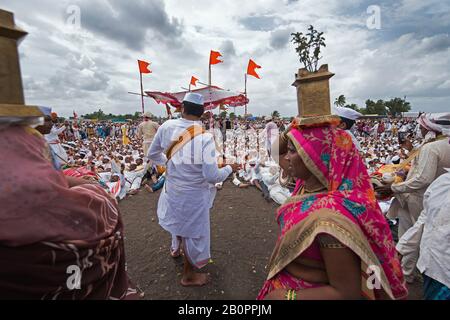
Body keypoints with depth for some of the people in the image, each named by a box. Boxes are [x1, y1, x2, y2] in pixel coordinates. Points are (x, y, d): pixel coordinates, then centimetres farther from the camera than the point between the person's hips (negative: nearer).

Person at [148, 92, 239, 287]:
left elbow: (153, 155, 2)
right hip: (193, 194, -5)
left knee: (178, 219, 33)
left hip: (172, 188, 5)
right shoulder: (205, 138, -25)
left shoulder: (167, 127, -11)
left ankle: (176, 248, 62)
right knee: (193, 231, 16)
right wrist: (229, 169, -5)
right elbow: (212, 177, -24)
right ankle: (188, 275, 38)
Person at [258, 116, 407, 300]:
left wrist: (286, 296, -23)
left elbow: (348, 293, -27)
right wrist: (292, 133, -14)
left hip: (299, 293, -7)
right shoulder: (308, 184, -11)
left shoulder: (329, 217, -36)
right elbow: (276, 151, 3)